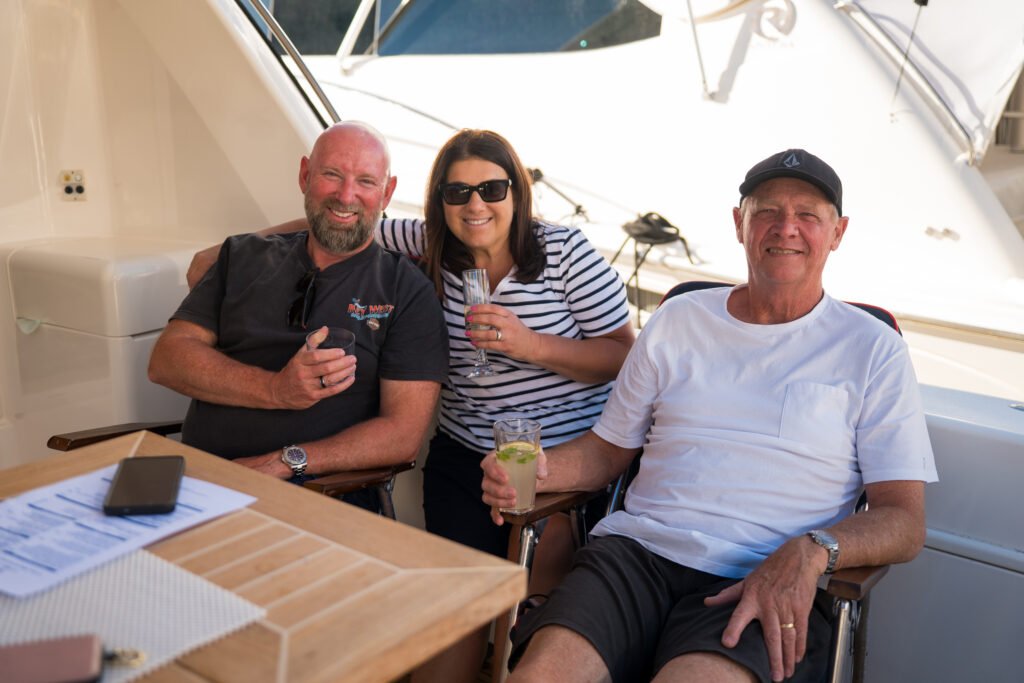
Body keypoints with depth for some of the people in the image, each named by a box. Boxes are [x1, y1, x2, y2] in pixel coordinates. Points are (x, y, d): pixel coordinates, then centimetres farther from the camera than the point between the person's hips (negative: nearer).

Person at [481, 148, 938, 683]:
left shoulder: (872, 350, 9)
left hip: (764, 586, -2)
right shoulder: (677, 321, 17)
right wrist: (536, 471, -1)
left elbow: (903, 522, 3)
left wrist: (809, 552, -17)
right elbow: (610, 448, 21)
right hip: (637, 551, 2)